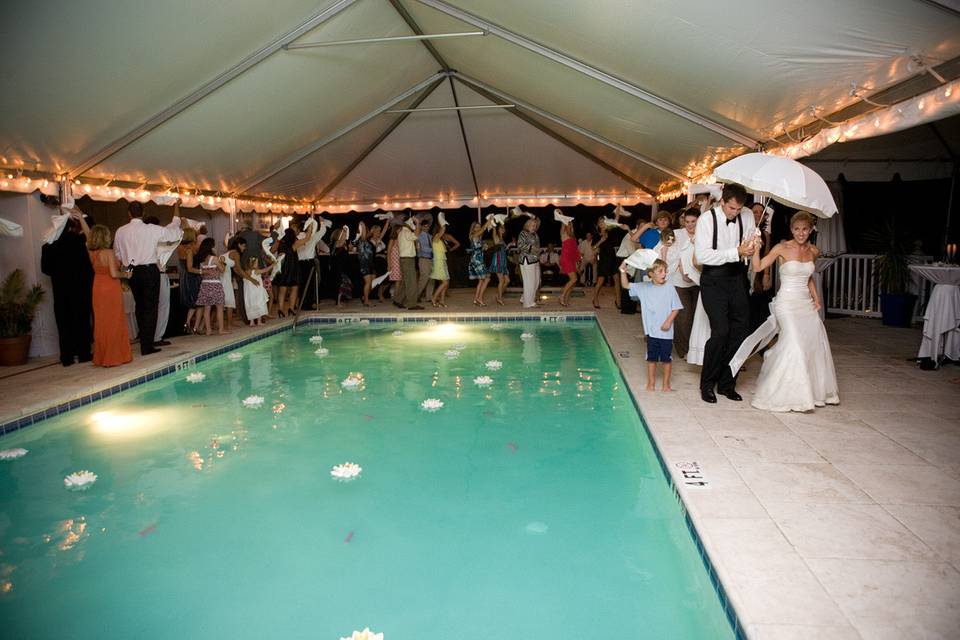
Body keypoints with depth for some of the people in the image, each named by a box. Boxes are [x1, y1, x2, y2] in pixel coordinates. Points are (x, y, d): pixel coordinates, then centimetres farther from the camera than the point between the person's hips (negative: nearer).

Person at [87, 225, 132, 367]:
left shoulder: (92, 254, 2)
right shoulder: (109, 253, -15)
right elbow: (114, 273, -20)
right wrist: (124, 274, -1)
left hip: (98, 288, 6)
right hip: (111, 290, -6)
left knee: (101, 323, 12)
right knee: (114, 322, 2)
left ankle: (102, 356, 20)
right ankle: (115, 356, 7)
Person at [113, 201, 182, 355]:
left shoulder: (120, 232, 2)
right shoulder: (152, 230, -9)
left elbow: (117, 254, 10)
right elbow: (173, 232, 5)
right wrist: (177, 217, 23)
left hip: (132, 272, 4)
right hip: (150, 270, -4)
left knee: (140, 306, 16)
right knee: (150, 307, -1)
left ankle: (144, 341, 24)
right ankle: (147, 346, -2)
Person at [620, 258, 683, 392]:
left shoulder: (669, 288, -7)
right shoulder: (644, 288, 0)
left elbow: (676, 308, -4)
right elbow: (626, 285, 5)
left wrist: (669, 321, -15)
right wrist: (623, 271, -8)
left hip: (666, 332, -2)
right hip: (651, 331, 2)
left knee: (666, 358, 7)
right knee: (651, 358, 12)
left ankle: (666, 384, 21)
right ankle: (651, 383, 23)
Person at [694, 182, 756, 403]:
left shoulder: (747, 218, 4)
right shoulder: (706, 219, -10)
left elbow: (750, 249, 12)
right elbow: (702, 255, -17)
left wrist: (752, 248, -13)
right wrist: (736, 252, -22)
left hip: (737, 277, 5)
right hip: (714, 279, -5)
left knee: (740, 330, 4)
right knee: (720, 331, -14)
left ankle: (726, 384, 20)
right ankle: (707, 384, 4)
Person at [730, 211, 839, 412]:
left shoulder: (813, 251, 9)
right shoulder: (782, 249, -8)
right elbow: (758, 267, -15)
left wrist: (816, 298, 13)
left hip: (806, 303, 6)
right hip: (787, 303, -6)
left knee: (816, 343, 7)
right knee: (795, 345, -15)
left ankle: (817, 390, 27)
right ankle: (789, 394, -1)